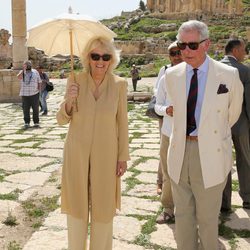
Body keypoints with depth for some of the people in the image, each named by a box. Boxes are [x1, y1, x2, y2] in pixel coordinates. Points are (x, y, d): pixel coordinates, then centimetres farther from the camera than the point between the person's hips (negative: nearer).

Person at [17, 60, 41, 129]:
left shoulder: (35, 72, 9)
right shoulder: (22, 72, 7)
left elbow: (39, 82, 13)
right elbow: (18, 77, -15)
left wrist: (38, 89, 2)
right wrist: (23, 69, -12)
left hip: (34, 94, 0)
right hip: (25, 94, 0)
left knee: (35, 109, 1)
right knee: (25, 109, 0)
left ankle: (36, 122, 9)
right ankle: (26, 123, 8)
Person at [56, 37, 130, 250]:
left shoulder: (119, 84, -6)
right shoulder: (76, 81, -5)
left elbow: (122, 122, -1)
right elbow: (62, 120, -1)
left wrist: (123, 156, 0)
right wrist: (69, 101, -20)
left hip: (105, 155, 0)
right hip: (77, 153, 1)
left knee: (104, 208, 9)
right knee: (76, 205, 11)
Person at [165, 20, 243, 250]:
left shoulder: (229, 75, -9)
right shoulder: (172, 75, 1)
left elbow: (233, 113, 7)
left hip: (211, 153, -3)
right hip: (179, 151, 4)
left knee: (207, 218, 10)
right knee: (182, 214, 17)